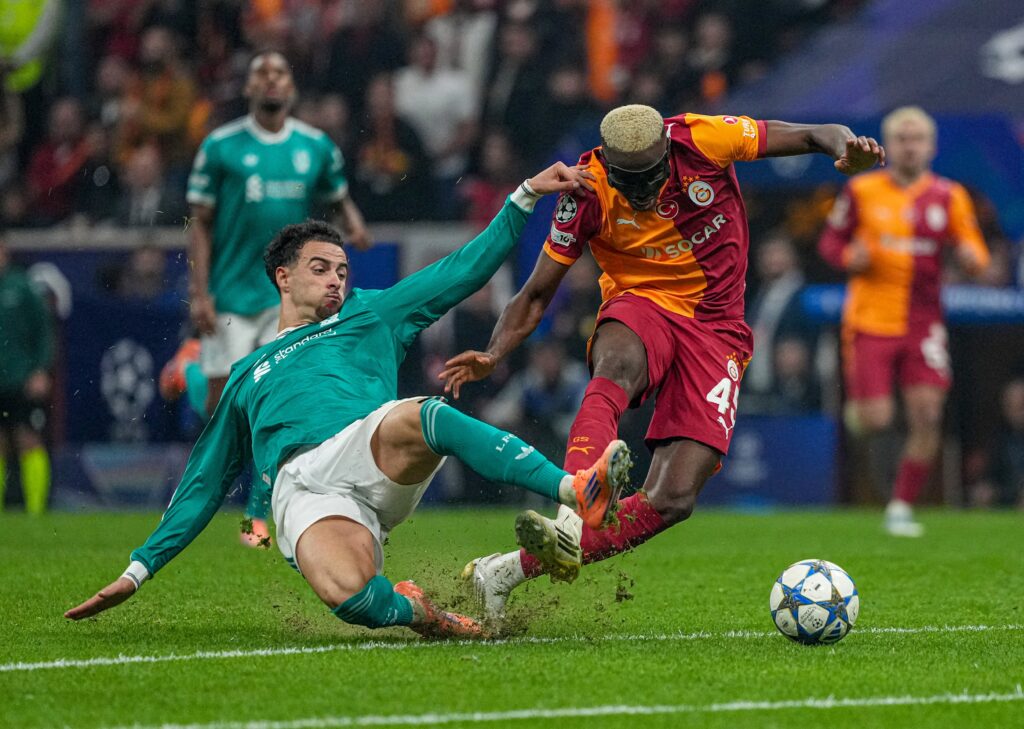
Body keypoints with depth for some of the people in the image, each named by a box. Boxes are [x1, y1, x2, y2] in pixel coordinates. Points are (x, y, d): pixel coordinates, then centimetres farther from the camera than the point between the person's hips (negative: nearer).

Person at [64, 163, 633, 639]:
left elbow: (467, 269, 28)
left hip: (369, 454, 0)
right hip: (300, 491, 0)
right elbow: (204, 484, 33)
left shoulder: (370, 317, 31)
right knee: (344, 592, -38)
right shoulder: (247, 377, 33)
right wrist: (138, 570, 27)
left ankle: (574, 491, -50)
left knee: (423, 417, -38)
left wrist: (526, 195, 17)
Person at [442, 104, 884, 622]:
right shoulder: (589, 192, -10)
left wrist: (845, 147, -28)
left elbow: (816, 135, -5)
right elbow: (537, 294, -1)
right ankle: (572, 517, -59)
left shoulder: (700, 139, -12)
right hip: (640, 307, -1)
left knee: (674, 498, -13)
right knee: (616, 371, -42)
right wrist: (493, 355, -18)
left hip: (715, 330, 1)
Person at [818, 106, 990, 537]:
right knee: (875, 421, -10)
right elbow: (830, 241, 9)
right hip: (870, 320, -2)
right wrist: (850, 257, -13)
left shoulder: (949, 197, 5)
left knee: (927, 417, -9)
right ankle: (856, 405, 28)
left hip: (923, 322, 2)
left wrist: (971, 258, -16)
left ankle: (901, 508, 4)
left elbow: (975, 255, 8)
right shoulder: (862, 191, 1)